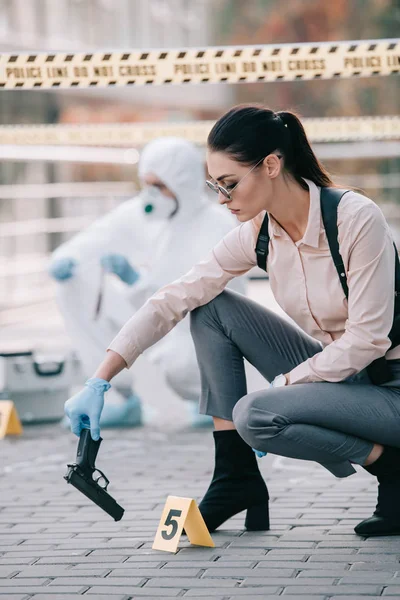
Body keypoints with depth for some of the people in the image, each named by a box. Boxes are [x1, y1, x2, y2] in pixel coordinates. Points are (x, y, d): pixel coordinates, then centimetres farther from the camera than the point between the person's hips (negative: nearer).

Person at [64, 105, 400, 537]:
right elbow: (173, 300, -5)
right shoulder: (257, 234, -4)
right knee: (211, 308, -3)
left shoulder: (356, 219, -23)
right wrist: (98, 383, -11)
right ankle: (235, 479, -1)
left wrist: (282, 385, -16)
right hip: (333, 369, 7)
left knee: (253, 416, -29)